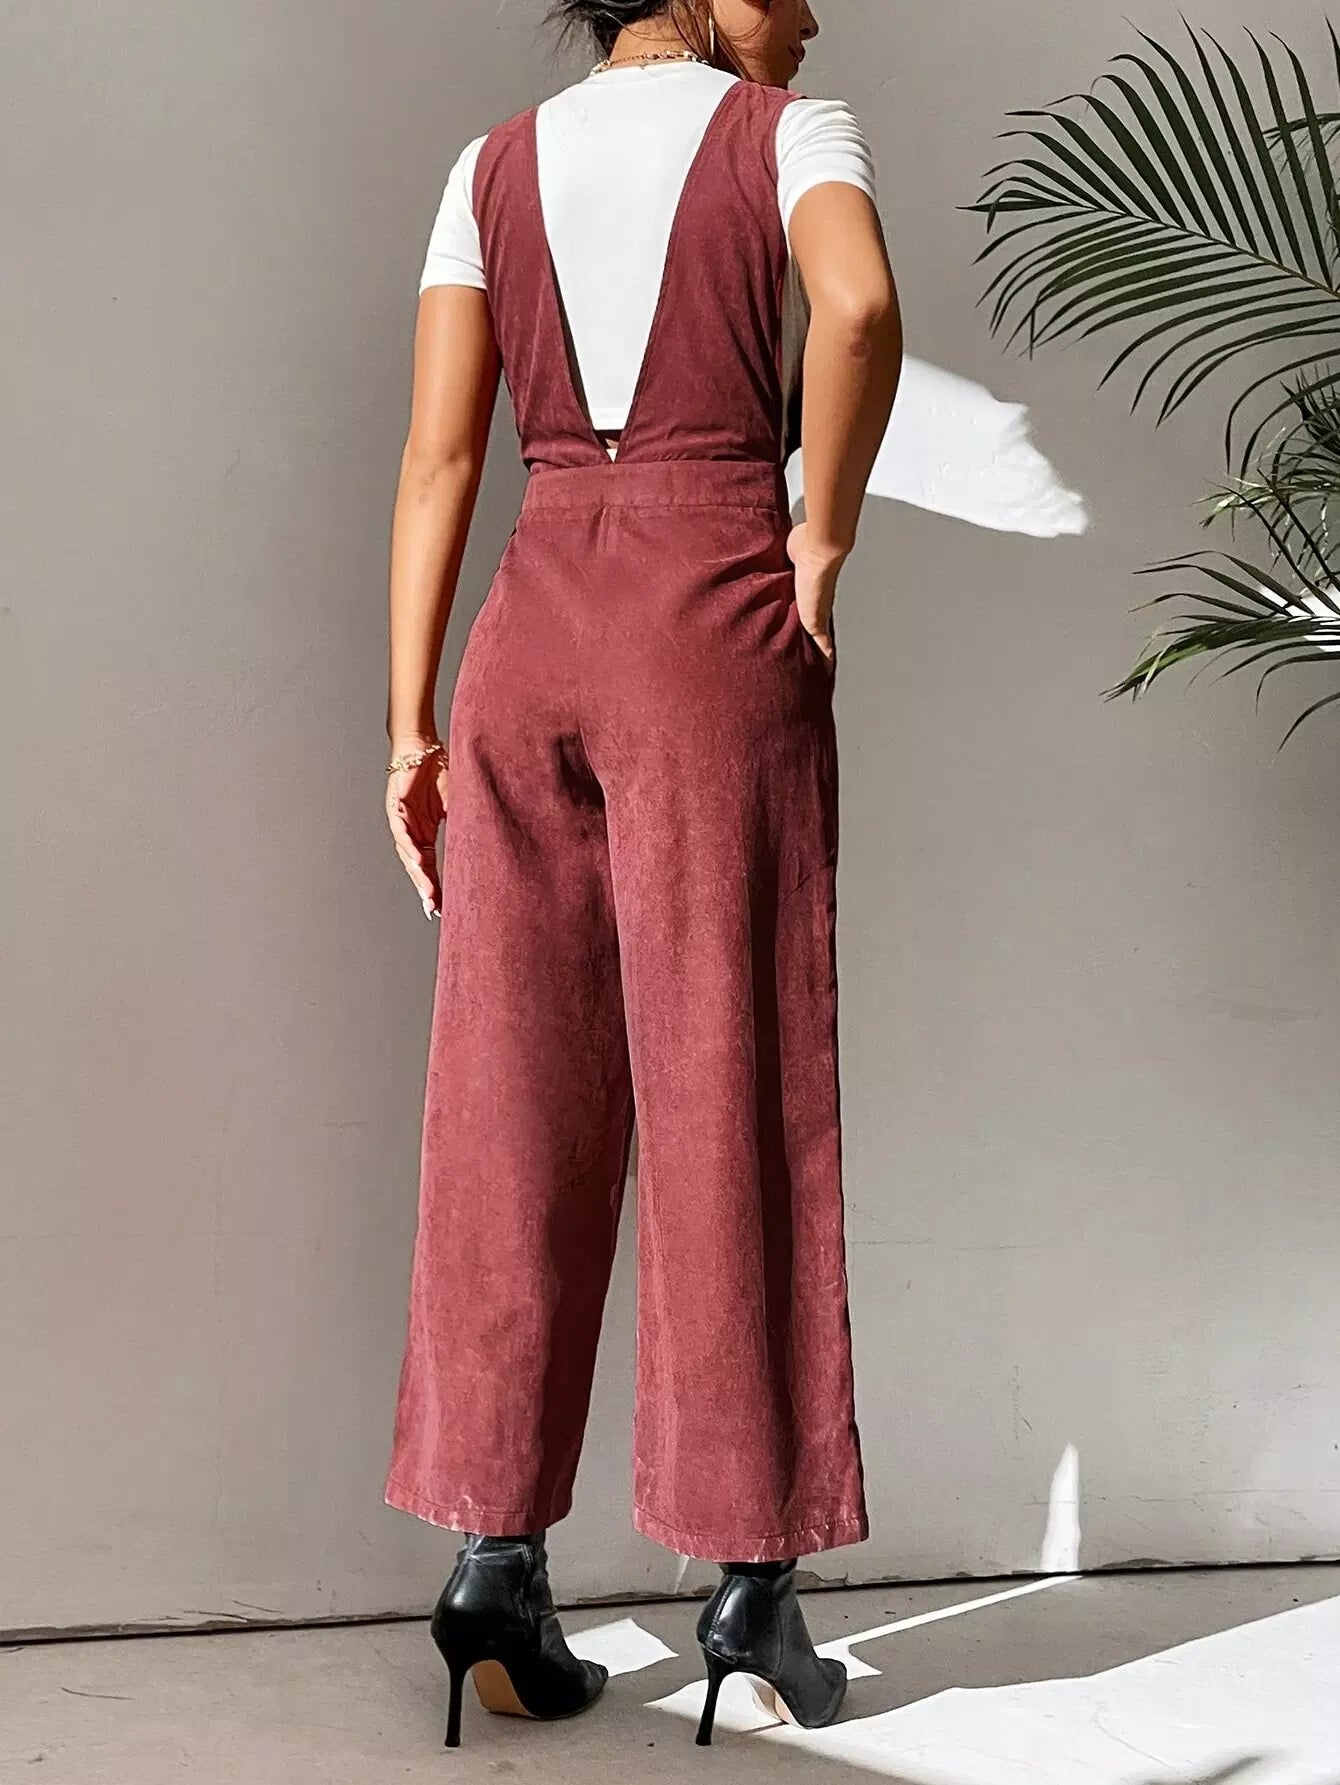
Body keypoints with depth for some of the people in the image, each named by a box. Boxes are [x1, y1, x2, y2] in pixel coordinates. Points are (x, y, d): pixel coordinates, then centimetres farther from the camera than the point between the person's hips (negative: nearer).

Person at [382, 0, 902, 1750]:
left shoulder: (493, 169, 15)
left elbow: (438, 459, 6)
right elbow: (860, 304, -21)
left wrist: (413, 730, 5)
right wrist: (824, 535, -7)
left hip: (527, 644, 4)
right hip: (720, 637, -4)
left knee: (519, 1102, 4)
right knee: (733, 1093, -1)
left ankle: (495, 1553, 2)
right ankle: (752, 1569, 3)